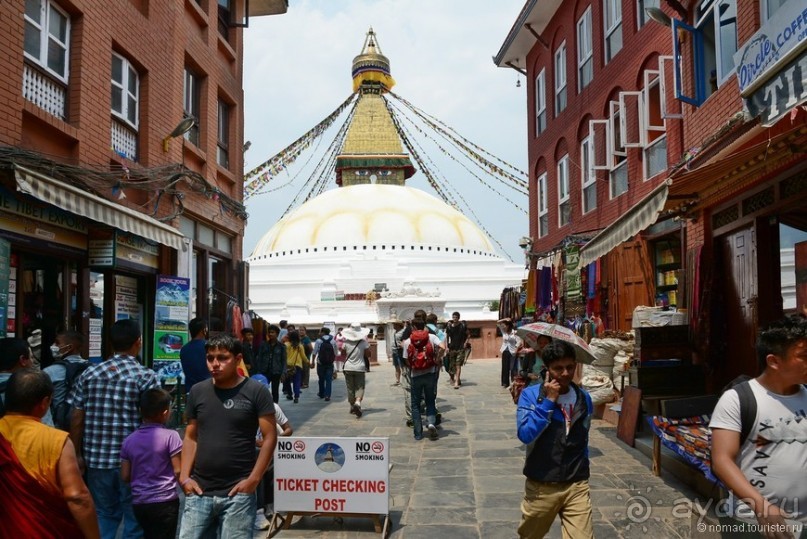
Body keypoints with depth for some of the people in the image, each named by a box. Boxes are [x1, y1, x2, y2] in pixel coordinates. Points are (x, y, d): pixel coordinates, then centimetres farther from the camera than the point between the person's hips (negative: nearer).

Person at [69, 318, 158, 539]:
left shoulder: (90, 373, 3)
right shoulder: (146, 376, -9)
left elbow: (76, 418, 5)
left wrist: (78, 454, 15)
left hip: (97, 458, 4)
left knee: (103, 518, 17)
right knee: (135, 520, 8)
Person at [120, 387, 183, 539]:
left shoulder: (129, 440, 2)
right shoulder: (170, 436, -13)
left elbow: (125, 477, 6)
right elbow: (178, 471, -11)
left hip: (139, 503, 5)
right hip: (165, 501, -5)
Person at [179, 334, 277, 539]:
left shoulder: (255, 391, -6)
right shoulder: (197, 391, 7)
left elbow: (270, 437, -6)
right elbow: (191, 437, 12)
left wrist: (254, 479, -11)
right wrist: (184, 476, 2)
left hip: (238, 494, -3)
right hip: (199, 492, 4)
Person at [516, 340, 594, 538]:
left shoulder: (584, 399, 3)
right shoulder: (530, 394, -10)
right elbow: (525, 435, -23)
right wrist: (548, 401, -22)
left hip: (577, 486, 2)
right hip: (541, 486, -2)